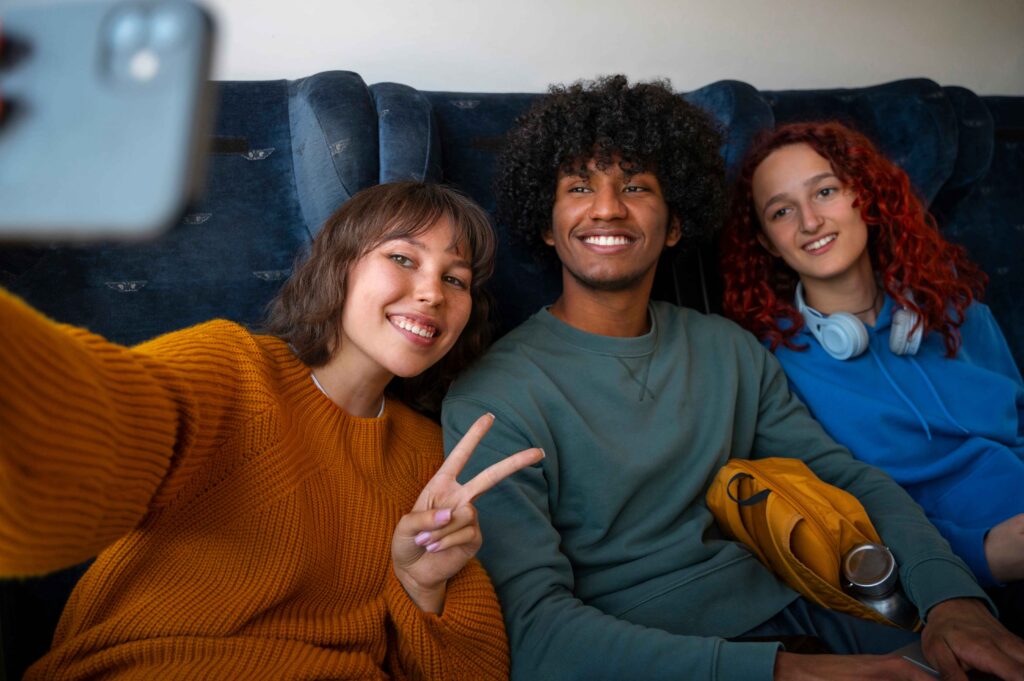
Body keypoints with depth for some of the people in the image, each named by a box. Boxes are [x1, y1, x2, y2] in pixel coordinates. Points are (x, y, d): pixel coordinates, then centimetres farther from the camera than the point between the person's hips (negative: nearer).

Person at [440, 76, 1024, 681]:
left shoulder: (729, 349, 9)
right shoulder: (493, 398, -11)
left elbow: (844, 474, 7)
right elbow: (534, 629, -18)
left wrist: (952, 595, -13)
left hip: (787, 609, 5)